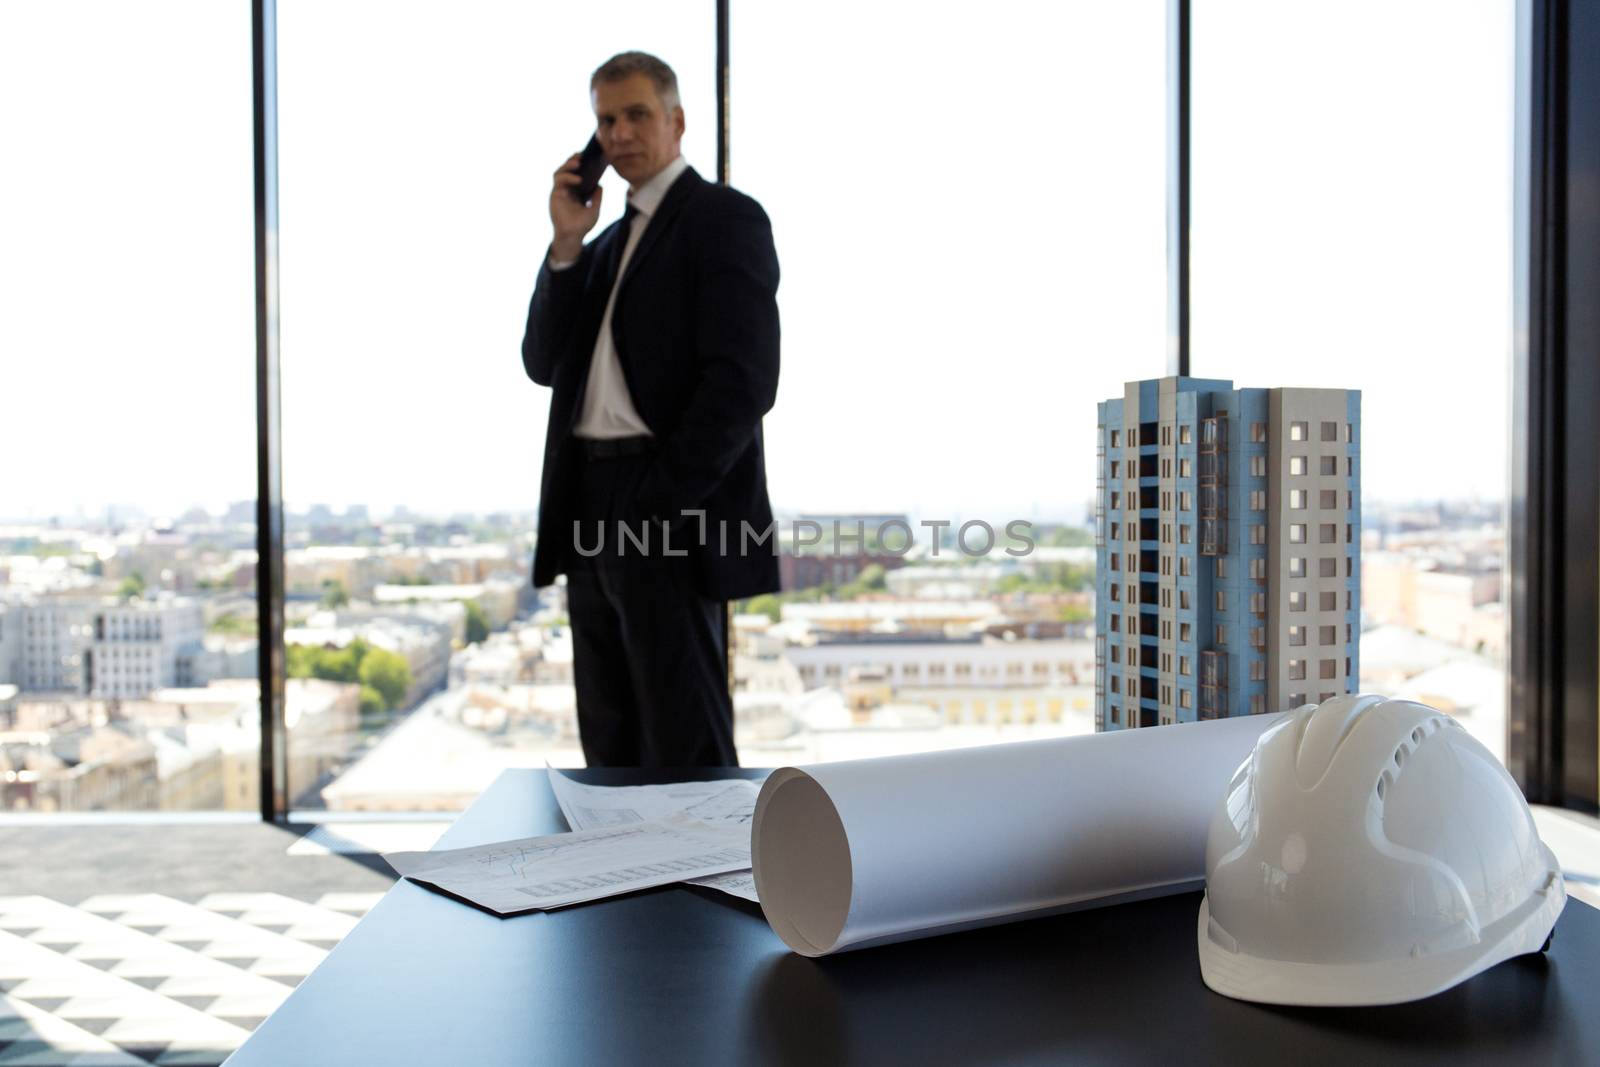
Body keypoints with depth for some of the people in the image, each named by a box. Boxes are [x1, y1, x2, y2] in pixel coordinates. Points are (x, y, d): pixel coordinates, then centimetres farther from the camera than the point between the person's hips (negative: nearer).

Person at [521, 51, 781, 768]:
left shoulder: (725, 217, -3)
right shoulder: (610, 240, 21)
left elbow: (743, 382, -14)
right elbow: (544, 363, 12)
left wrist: (658, 509, -17)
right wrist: (567, 243, 2)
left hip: (673, 519, -8)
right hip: (592, 514, 8)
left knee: (686, 752, -3)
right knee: (612, 750, 11)